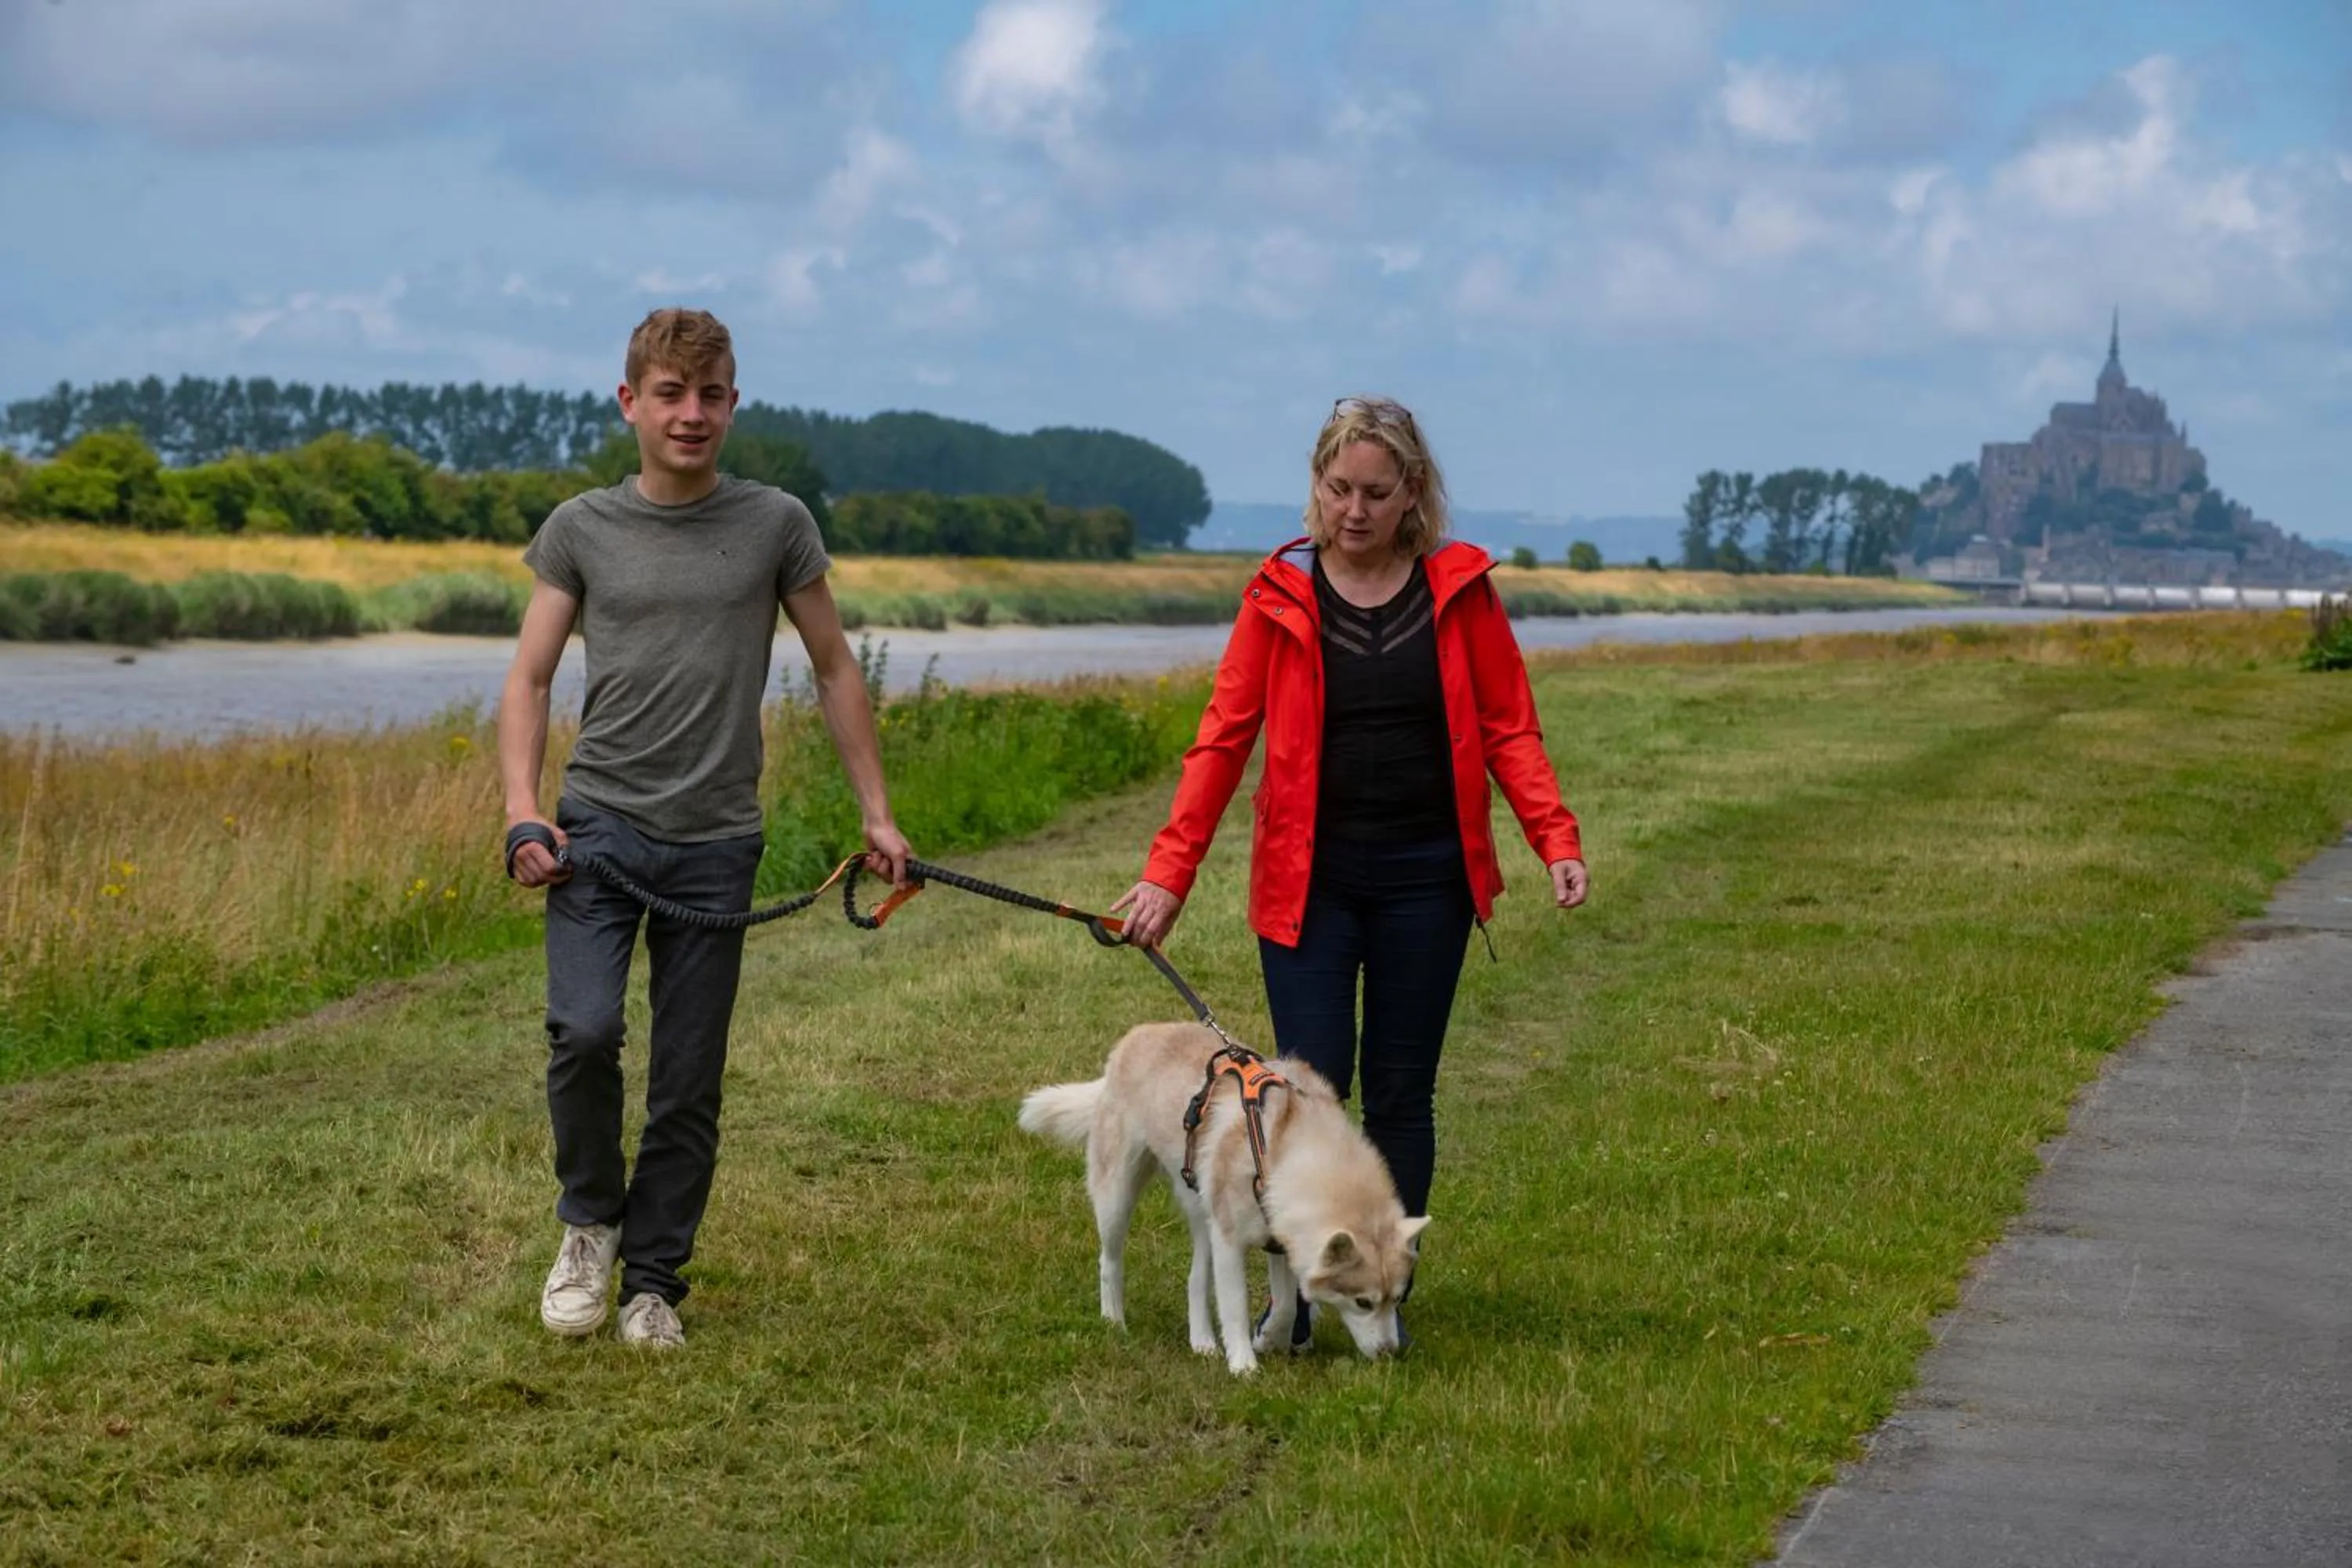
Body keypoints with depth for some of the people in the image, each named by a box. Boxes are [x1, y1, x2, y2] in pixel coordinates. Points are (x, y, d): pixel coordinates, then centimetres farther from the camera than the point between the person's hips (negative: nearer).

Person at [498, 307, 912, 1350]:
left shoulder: (774, 527, 5)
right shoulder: (582, 530, 5)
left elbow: (835, 672, 12)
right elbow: (528, 681, 7)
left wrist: (876, 815, 8)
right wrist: (523, 815, -7)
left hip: (714, 843, 1)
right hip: (600, 823, -1)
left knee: (689, 1082, 3)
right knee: (584, 1029, -19)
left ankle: (651, 1281, 17)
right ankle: (589, 1220, 6)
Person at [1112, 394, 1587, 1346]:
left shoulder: (1459, 589, 1)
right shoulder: (1281, 596, -1)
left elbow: (1510, 729, 2)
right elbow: (1223, 738, -2)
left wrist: (1555, 839, -12)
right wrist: (1169, 872, -10)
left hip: (1425, 878, 1)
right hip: (1310, 879, -1)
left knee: (1400, 1092, 7)